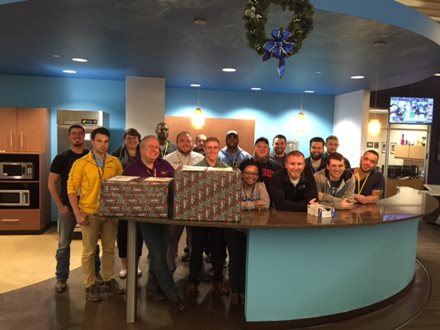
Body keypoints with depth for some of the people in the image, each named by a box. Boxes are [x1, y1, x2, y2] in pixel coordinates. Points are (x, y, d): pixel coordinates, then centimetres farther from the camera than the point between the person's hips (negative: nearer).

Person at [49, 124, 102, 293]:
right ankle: (61, 278, 20)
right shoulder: (61, 158, -2)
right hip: (67, 207, -1)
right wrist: (60, 206, -10)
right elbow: (51, 183, -3)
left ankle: (95, 273, 27)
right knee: (64, 244, 6)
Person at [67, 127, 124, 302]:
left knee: (109, 249, 14)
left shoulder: (115, 162, 2)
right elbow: (71, 189, -7)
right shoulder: (80, 163, -7)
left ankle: (109, 280, 29)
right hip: (89, 213, -3)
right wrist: (78, 214, -11)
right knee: (89, 251, 7)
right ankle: (90, 286, 20)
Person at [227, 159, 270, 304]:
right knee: (235, 259, -3)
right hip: (235, 228, -1)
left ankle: (244, 290, 20)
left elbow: (266, 204, -16)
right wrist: (252, 205, -18)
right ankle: (234, 291, 18)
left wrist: (244, 204, -20)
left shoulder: (260, 186, 0)